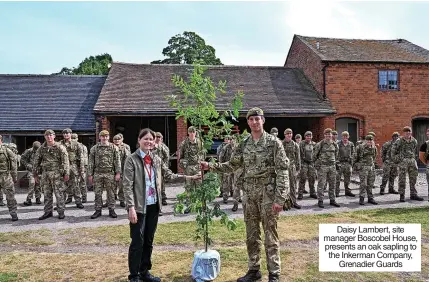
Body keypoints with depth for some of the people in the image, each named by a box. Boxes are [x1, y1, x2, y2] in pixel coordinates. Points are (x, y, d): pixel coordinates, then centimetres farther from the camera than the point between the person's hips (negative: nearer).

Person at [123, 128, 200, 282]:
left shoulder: (156, 159, 9)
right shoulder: (131, 159, -7)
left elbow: (168, 175, 13)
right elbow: (127, 185, -12)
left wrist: (188, 177, 3)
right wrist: (131, 207, -19)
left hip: (154, 205, 5)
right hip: (139, 206, -5)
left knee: (148, 241, 15)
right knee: (137, 242, 2)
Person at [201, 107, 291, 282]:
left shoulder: (274, 142, -7)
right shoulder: (244, 145, 8)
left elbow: (282, 171, -11)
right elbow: (232, 165, 15)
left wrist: (280, 198, -16)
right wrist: (210, 166, 3)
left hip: (268, 193, -5)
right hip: (249, 194, 5)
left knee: (270, 236, 3)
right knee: (251, 235, 13)